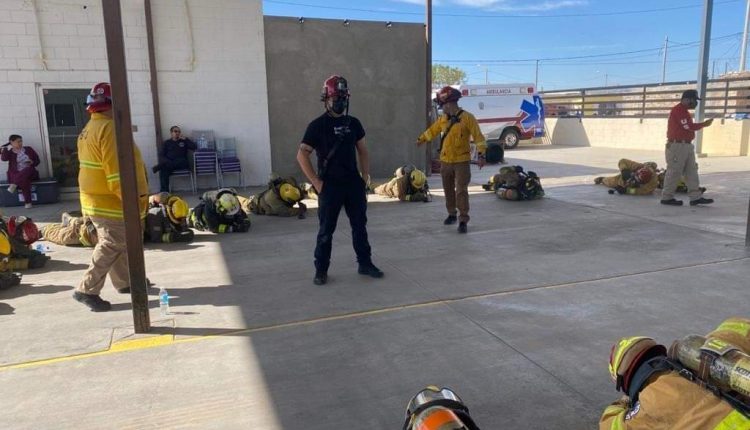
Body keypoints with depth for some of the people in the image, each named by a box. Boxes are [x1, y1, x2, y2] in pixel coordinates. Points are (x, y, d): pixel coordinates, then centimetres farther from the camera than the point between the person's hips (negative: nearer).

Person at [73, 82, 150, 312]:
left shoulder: (90, 128, 14)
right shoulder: (109, 128, -19)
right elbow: (116, 170, -25)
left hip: (97, 198, 10)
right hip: (109, 201, -10)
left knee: (115, 243, 19)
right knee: (111, 245, -3)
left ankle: (124, 282, 30)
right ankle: (87, 290, 1)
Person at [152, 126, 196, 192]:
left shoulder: (184, 141, 18)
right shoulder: (166, 142, 19)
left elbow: (194, 147, 3)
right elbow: (161, 155, 9)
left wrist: (185, 139, -2)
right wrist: (166, 162, -12)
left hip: (181, 163, 0)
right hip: (169, 163, 0)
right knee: (163, 169, -34)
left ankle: (159, 166, -39)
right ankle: (164, 191, -39)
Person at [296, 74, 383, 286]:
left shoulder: (353, 123, 7)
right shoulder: (317, 125, -8)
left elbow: (362, 151, 16)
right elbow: (302, 154, -11)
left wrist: (365, 176, 7)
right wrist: (317, 182, -13)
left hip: (354, 183, 5)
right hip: (330, 185, -4)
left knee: (360, 225, 12)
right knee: (326, 230, 3)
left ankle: (365, 263, 25)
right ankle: (321, 270, 15)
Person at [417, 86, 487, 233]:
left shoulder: (467, 118, -10)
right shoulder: (443, 118, 6)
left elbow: (478, 137, -13)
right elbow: (432, 131, 23)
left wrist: (481, 154, -23)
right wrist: (420, 140, 37)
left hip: (462, 162, -6)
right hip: (445, 161, 6)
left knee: (461, 191, -7)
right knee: (448, 190, 15)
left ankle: (463, 221, -2)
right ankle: (452, 214, 31)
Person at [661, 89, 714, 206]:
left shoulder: (684, 111, 19)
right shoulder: (677, 110, -13)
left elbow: (688, 127, 17)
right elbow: (688, 127, -17)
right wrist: (704, 124, -7)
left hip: (687, 145, 11)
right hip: (677, 146, -11)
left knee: (692, 171, 7)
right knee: (674, 172, -6)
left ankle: (696, 197, 8)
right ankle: (667, 197, 1)